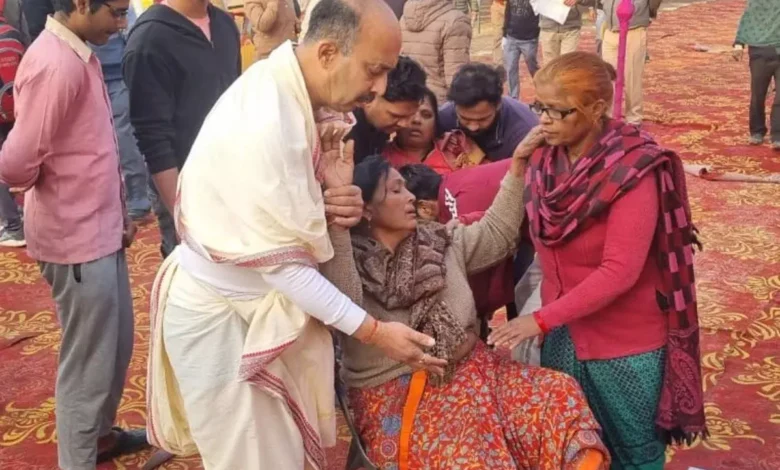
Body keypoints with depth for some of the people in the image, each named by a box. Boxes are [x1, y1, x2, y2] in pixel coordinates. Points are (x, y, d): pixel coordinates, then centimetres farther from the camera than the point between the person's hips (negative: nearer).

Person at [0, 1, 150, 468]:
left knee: (117, 342, 23)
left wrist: (118, 211, 14)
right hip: (76, 238, -9)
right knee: (89, 361, 5)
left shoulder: (79, 53, 8)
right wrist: (50, 189, -5)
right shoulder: (54, 65, -23)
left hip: (100, 229, 9)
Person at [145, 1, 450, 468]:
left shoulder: (286, 89, -2)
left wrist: (332, 196, -17)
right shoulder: (264, 123, -30)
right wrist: (374, 331, -20)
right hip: (219, 316, -8)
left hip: (253, 301, 8)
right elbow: (281, 262, -26)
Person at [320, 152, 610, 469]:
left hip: (469, 369, 6)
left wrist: (516, 169, 12)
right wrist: (337, 226, -42)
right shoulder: (348, 263, -9)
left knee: (558, 394, -12)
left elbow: (495, 234, 21)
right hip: (396, 394, -6)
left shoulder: (440, 241, 11)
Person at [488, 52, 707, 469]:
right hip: (565, 332, 6)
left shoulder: (632, 173, -21)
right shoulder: (545, 160, -2)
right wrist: (549, 318, 1)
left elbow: (619, 273, -25)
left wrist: (541, 320, -26)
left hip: (626, 342, -5)